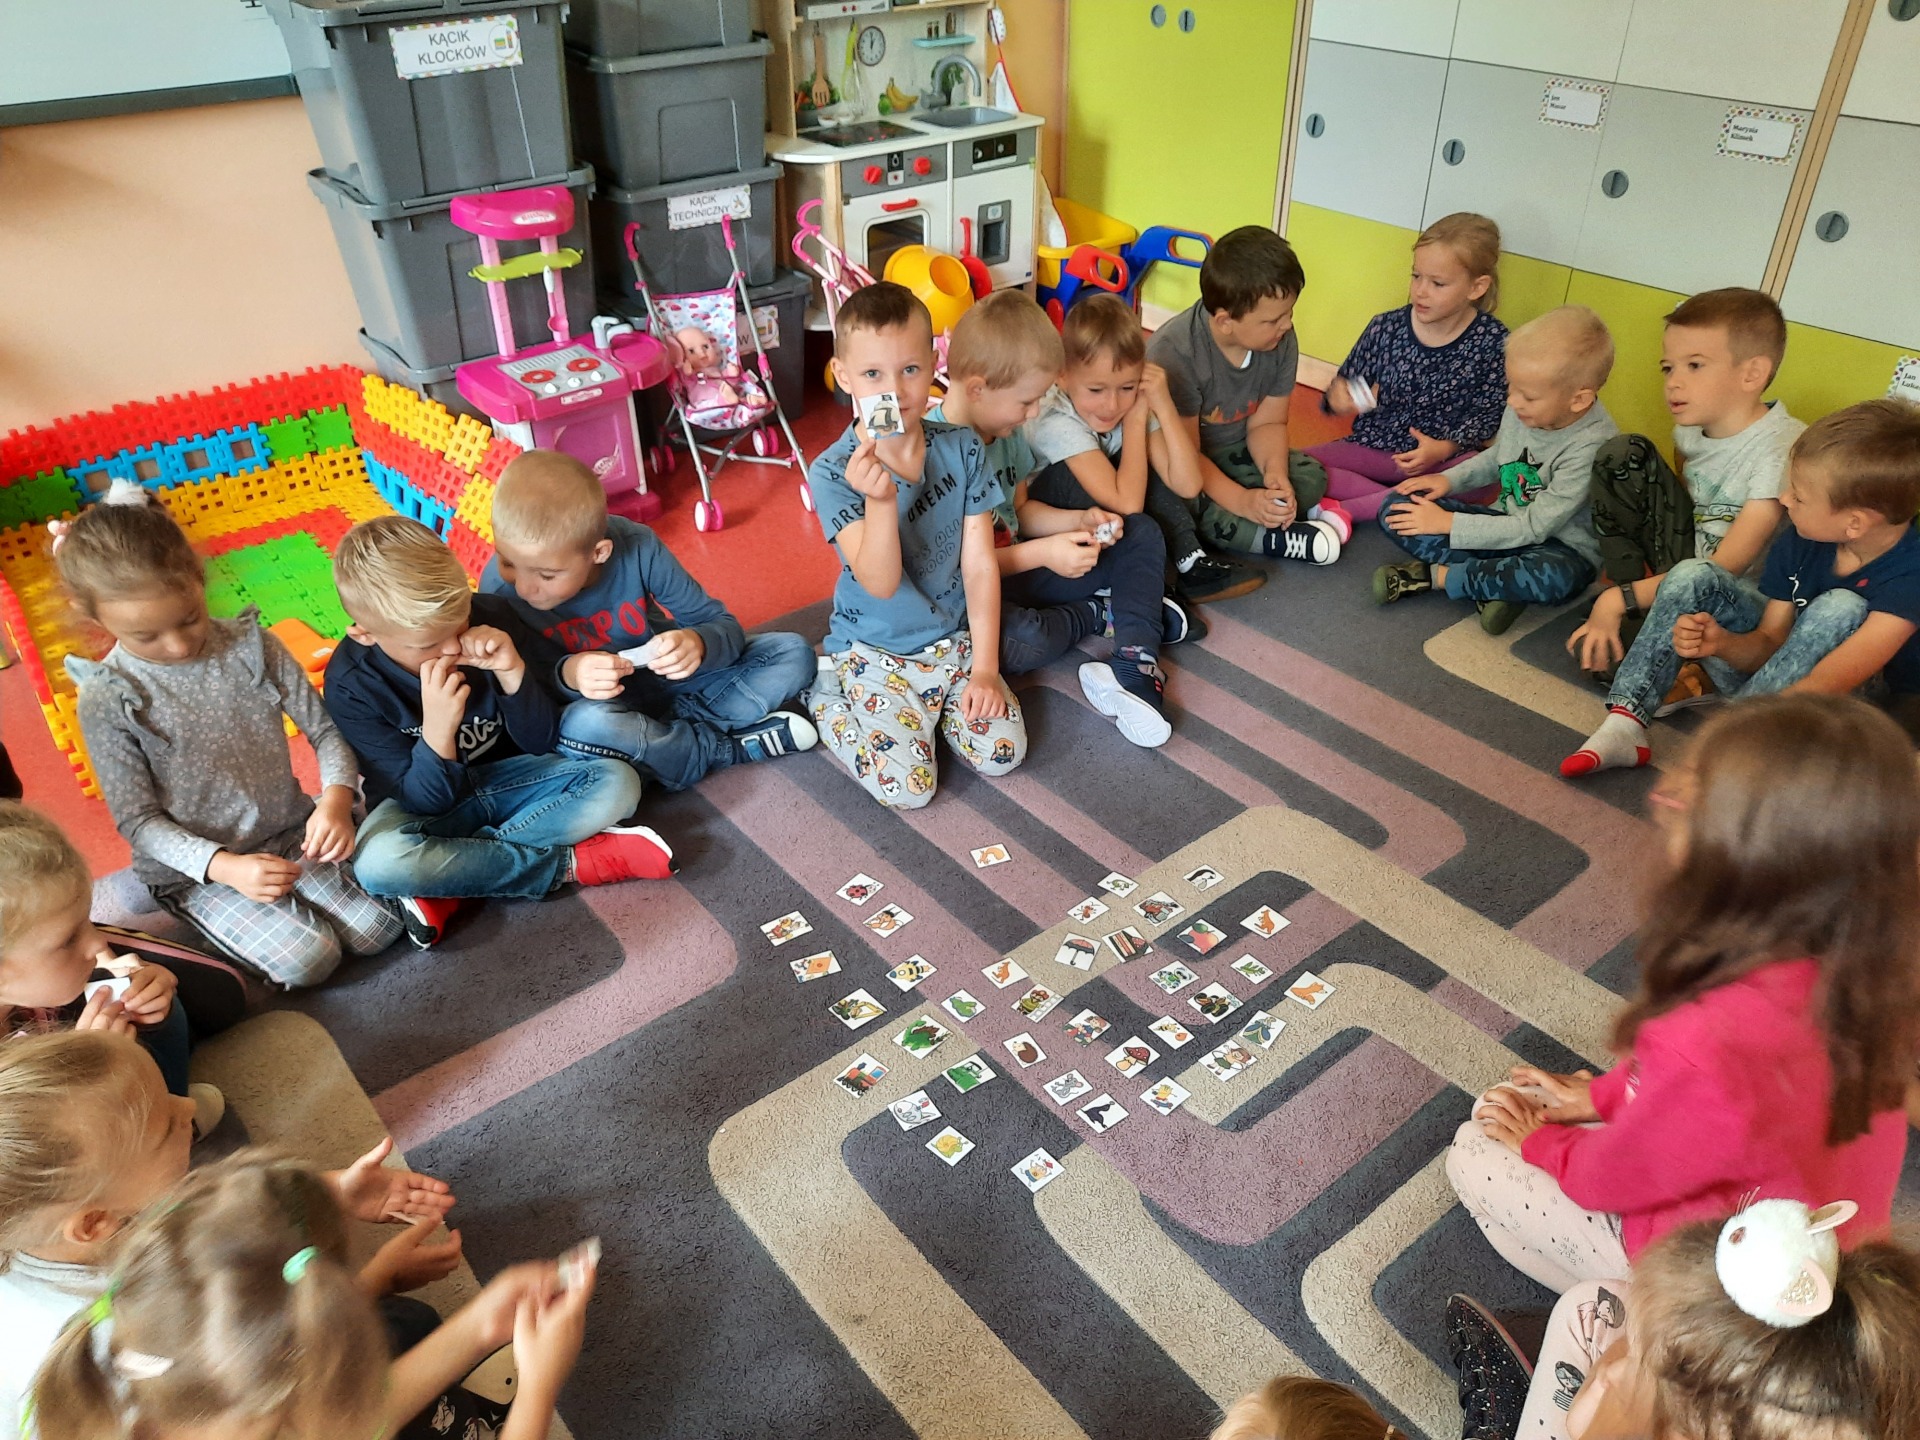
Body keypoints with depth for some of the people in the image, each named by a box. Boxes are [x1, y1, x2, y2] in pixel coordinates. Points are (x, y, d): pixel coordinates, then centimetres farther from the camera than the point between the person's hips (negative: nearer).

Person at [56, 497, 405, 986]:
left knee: (379, 931, -10)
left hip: (291, 834, 3)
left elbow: (325, 729, -3)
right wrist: (226, 868, -25)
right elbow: (137, 820, -10)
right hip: (194, 867, -3)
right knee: (309, 959, -20)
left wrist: (336, 798, -24)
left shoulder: (251, 645, -8)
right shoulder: (106, 699, -14)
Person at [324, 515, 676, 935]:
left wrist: (513, 672, -28)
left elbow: (542, 742, -9)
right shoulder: (350, 684, -19)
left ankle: (448, 886, -22)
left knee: (616, 782, -22)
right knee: (379, 862, -36)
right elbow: (427, 800, -18)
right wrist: (437, 729, -38)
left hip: (504, 776, 3)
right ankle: (568, 863, -22)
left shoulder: (490, 616, -16)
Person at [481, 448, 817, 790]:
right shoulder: (499, 588, -25)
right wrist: (566, 675, -41)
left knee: (794, 654, -12)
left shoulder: (638, 548, -24)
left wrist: (697, 643, -40)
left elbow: (723, 626, -16)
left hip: (664, 676, 2)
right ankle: (729, 748, -17)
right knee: (584, 725, -39)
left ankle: (674, 726, -18)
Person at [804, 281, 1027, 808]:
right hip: (876, 651, -3)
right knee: (905, 784, -16)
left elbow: (979, 562, -4)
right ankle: (826, 697, 11)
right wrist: (879, 500, -43)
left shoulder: (963, 449, -7)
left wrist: (984, 667, -7)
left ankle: (933, 703, 19)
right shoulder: (834, 472, -18)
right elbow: (880, 583, -25)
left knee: (1001, 753, -11)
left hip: (955, 640, 4)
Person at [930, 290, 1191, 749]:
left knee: (1141, 534, 6)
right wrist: (1042, 553, -22)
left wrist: (1078, 520, -3)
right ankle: (1101, 612, -5)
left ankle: (1136, 666, -16)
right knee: (1025, 641, -41)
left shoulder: (1007, 431, 3)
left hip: (1013, 570, 9)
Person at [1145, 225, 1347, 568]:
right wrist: (1242, 501, -36)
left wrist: (1275, 473, -26)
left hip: (1233, 452, 5)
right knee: (1177, 504, -36)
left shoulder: (1281, 340, -14)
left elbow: (1267, 423, -5)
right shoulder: (1174, 353, -31)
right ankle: (1275, 538, -24)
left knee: (1311, 477, -11)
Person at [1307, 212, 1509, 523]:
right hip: (1372, 448, 2)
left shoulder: (1493, 341, -9)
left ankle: (1344, 509, -33)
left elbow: (1489, 414, -2)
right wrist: (1336, 397, -20)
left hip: (1443, 456, -1)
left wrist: (1445, 448, -19)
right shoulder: (1385, 328, -6)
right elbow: (1345, 387, 4)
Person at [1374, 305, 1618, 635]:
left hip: (1559, 546, -6)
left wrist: (1449, 523, -22)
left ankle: (1433, 575, -24)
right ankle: (1500, 583, -22)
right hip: (1506, 523, 7)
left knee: (1556, 578, -44)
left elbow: (1534, 528, -24)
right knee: (1395, 509, -9)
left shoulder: (1592, 445, -26)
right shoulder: (1522, 411, -8)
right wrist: (1449, 479, 0)